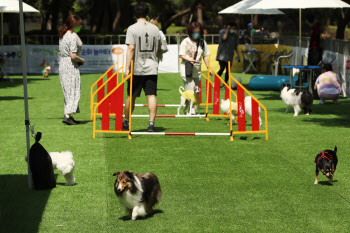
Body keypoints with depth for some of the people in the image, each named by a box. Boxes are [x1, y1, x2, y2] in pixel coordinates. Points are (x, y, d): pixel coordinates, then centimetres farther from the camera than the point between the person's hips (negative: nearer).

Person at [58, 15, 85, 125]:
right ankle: (67, 116, -11)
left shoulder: (63, 35, 11)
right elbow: (73, 56, -22)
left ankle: (68, 115, 15)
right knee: (73, 91, -5)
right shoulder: (73, 37, -17)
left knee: (68, 92, 14)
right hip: (71, 66, -9)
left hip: (62, 65, 9)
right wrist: (82, 60, -4)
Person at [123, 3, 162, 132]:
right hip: (152, 68, 2)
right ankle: (151, 123, -10)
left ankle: (126, 123, 19)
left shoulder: (132, 29, -4)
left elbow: (131, 49, -11)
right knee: (152, 96, -2)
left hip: (137, 69, -2)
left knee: (131, 96, 8)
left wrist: (127, 68, -11)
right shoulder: (155, 29, 7)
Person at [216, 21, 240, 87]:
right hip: (222, 54, -4)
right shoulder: (222, 31, 0)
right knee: (222, 68, -17)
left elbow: (235, 47, 16)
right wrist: (227, 30, -15)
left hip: (230, 55, 4)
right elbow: (224, 38, -22)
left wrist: (238, 55, 15)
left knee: (228, 70, 1)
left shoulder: (235, 35, 10)